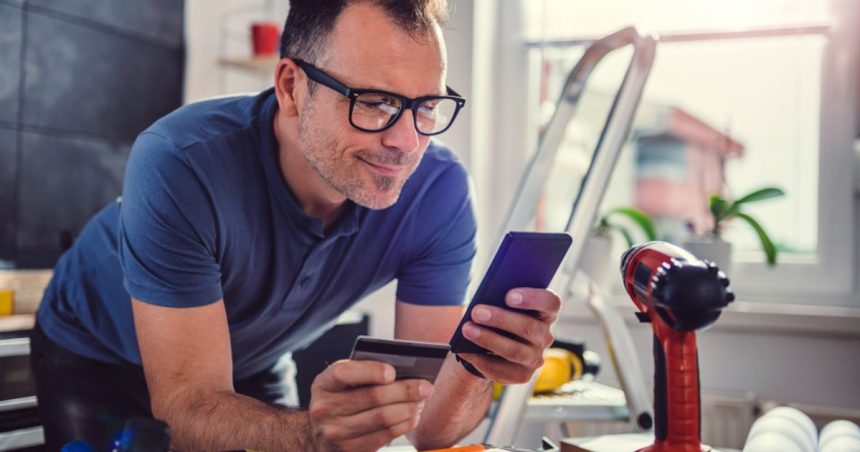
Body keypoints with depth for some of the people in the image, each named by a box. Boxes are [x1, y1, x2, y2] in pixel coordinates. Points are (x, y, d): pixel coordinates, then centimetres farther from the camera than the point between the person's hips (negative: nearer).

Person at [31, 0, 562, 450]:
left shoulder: (438, 192, -26)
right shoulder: (182, 166, -37)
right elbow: (185, 408, -37)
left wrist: (478, 367, -47)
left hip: (250, 370, 3)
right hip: (93, 364, -2)